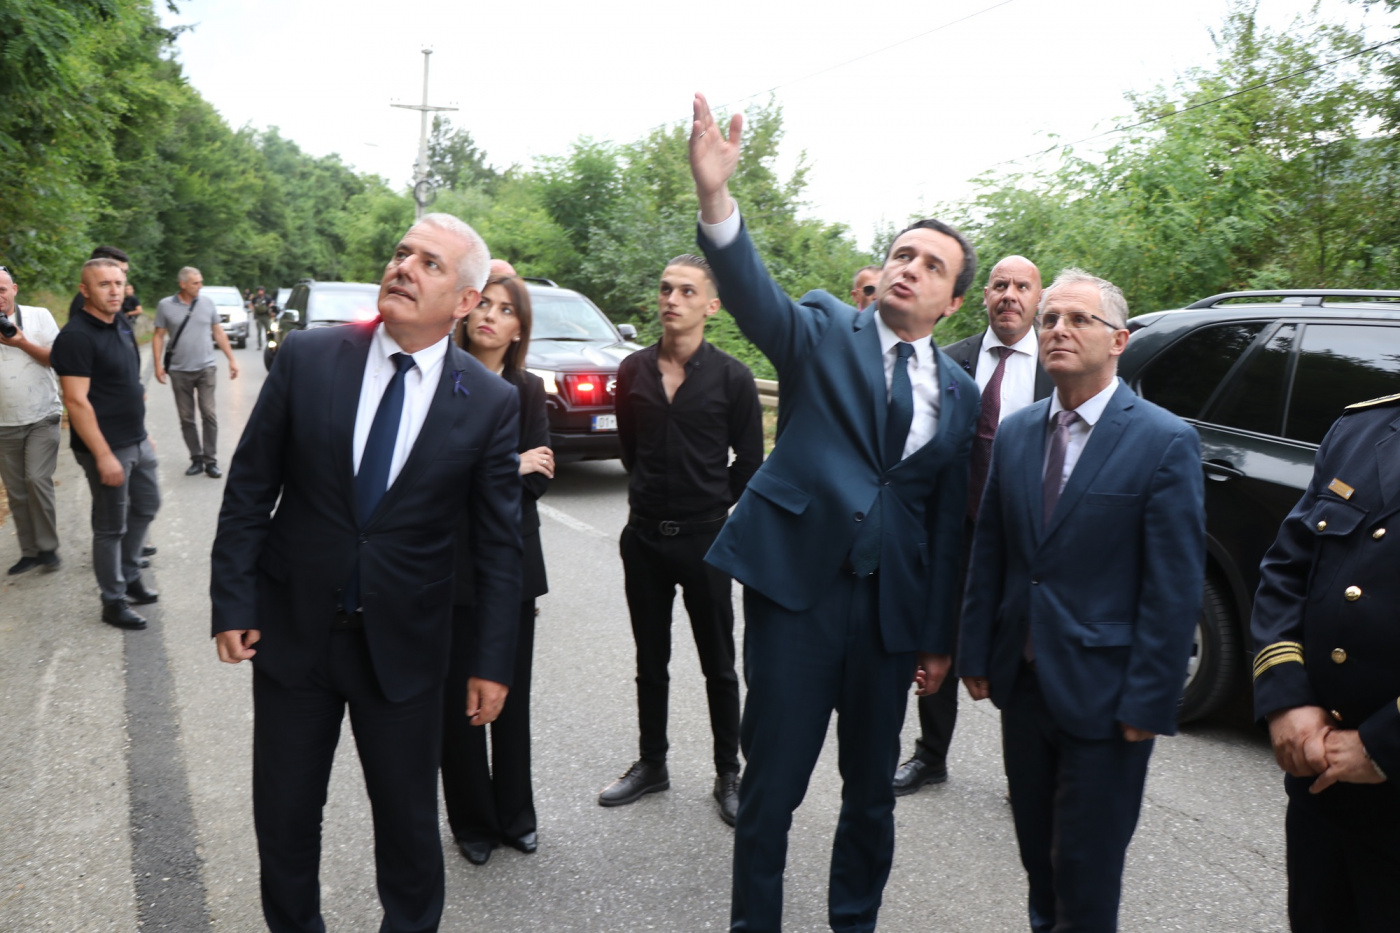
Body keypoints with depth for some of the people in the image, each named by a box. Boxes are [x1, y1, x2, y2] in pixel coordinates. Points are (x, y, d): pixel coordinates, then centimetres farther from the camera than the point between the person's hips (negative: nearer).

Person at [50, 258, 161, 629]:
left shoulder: (121, 324, 7)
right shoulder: (77, 335, -18)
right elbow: (76, 401, -22)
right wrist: (103, 456, -23)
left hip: (137, 441, 8)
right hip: (107, 447, -8)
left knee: (146, 506, 19)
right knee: (111, 526, 4)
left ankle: (130, 577, 36)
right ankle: (113, 602, 18)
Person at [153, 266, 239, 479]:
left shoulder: (207, 304, 4)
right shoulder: (165, 306, 0)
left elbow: (219, 333, 8)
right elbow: (158, 336, 3)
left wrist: (231, 359, 3)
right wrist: (158, 364, -5)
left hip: (205, 368, 0)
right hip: (179, 371, 0)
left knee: (209, 414, -5)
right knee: (186, 418, 5)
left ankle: (211, 461, 0)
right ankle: (196, 459, 15)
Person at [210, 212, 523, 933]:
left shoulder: (491, 402, -8)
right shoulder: (307, 358, -6)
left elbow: (498, 542, -4)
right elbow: (249, 488, 1)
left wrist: (491, 661, -3)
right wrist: (233, 603, -2)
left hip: (404, 646, -1)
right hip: (293, 629, 2)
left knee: (409, 820, 13)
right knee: (283, 818, 17)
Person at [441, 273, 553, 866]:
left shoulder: (527, 390, 5)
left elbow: (538, 477, -1)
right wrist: (509, 469, -13)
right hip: (451, 560, -3)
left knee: (512, 693, 12)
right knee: (460, 697, 7)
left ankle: (515, 815, 28)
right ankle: (473, 822, 25)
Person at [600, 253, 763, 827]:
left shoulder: (731, 377, -7)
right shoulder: (633, 372, 2)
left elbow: (750, 461, 2)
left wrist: (711, 505, 6)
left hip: (704, 540, -3)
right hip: (644, 537, 3)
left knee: (719, 666, 7)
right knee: (650, 663, 15)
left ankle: (728, 774, 22)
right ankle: (651, 764, 30)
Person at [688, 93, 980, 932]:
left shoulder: (958, 392, 9)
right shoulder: (823, 331, 1)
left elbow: (949, 518, 11)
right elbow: (753, 293, -20)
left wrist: (939, 637, 11)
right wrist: (717, 197, -38)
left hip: (893, 609, 4)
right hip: (797, 588, -3)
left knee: (872, 791, 17)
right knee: (771, 788, 5)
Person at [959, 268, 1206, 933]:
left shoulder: (1166, 442, -11)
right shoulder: (1015, 433, 5)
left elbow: (1175, 585, -13)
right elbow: (988, 553, 8)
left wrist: (1148, 702, -14)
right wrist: (975, 655, 5)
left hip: (1102, 695, -5)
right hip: (1021, 680, 5)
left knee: (1086, 872, 8)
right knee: (1037, 850, 21)